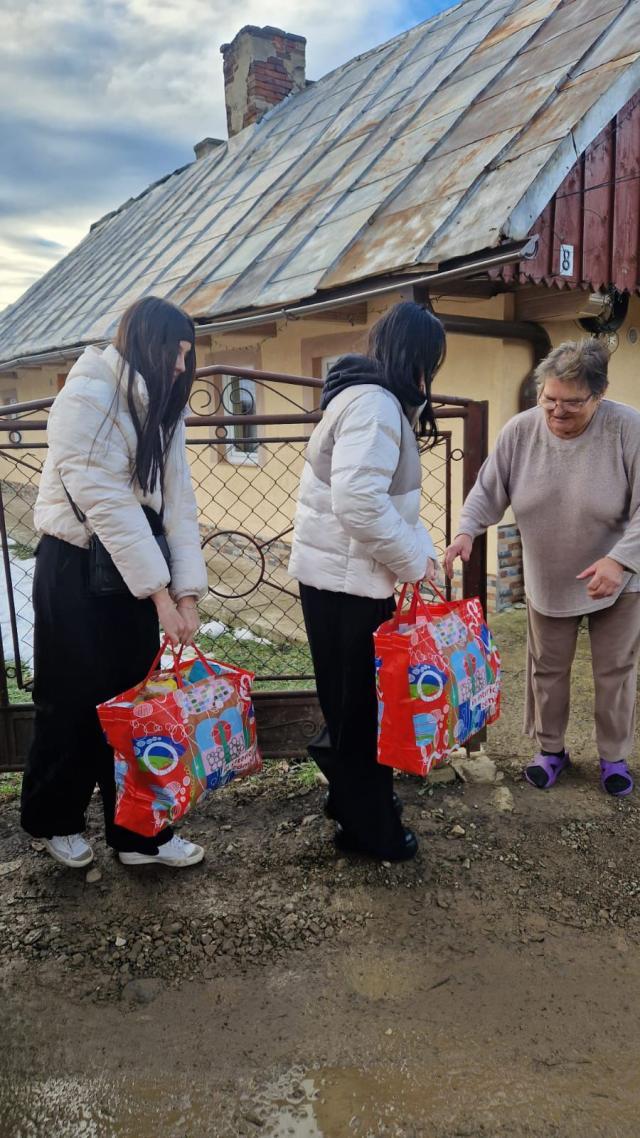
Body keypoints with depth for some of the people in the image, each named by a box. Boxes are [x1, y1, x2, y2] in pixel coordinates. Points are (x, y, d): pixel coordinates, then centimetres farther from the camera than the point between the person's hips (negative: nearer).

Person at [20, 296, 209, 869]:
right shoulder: (87, 397, -15)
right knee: (76, 706, 8)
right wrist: (161, 593, -23)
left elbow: (178, 500, 0)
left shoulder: (159, 408, 8)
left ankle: (140, 833, 22)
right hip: (78, 572, -7)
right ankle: (55, 822, 31)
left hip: (136, 569, 7)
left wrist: (186, 591, -9)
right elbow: (105, 502, -22)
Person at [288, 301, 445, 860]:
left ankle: (357, 801, 37)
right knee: (361, 706, 4)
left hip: (348, 577, 10)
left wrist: (421, 549, 8)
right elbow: (359, 503, -30)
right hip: (345, 583, -10)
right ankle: (372, 831, 21)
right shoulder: (374, 403, -20)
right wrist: (413, 559, -17)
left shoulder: (377, 401, 15)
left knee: (359, 702, 20)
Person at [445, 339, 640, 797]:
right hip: (547, 580, 3)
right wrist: (468, 531, -23)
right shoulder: (520, 431, -13)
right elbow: (489, 490, -5)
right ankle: (551, 749, 34)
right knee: (548, 669, 14)